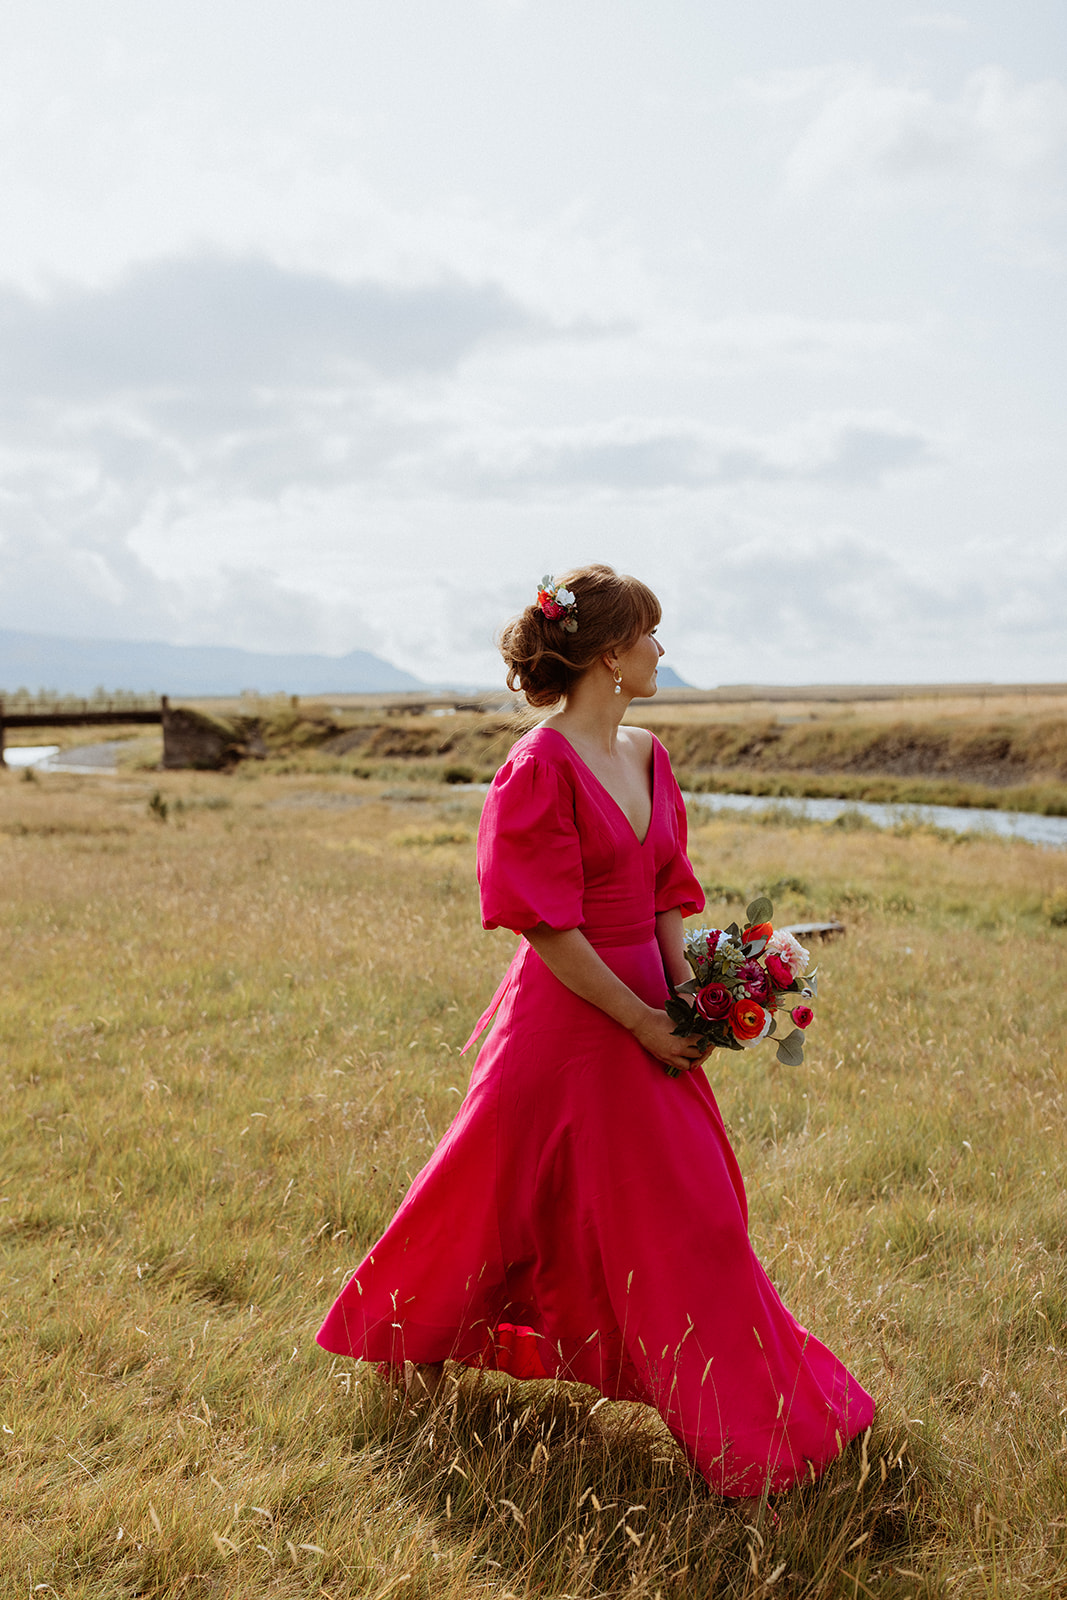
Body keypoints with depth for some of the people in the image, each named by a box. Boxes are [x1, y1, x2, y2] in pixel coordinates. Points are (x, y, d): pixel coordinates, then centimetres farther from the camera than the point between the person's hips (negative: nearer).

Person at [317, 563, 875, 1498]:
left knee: (689, 1203, 16)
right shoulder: (539, 769, -18)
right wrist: (639, 1021, -15)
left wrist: (686, 991, -3)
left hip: (647, 1009, 8)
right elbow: (547, 925, -19)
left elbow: (665, 891, 11)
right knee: (510, 1201, 6)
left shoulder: (645, 756, 6)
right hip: (567, 1016, -8)